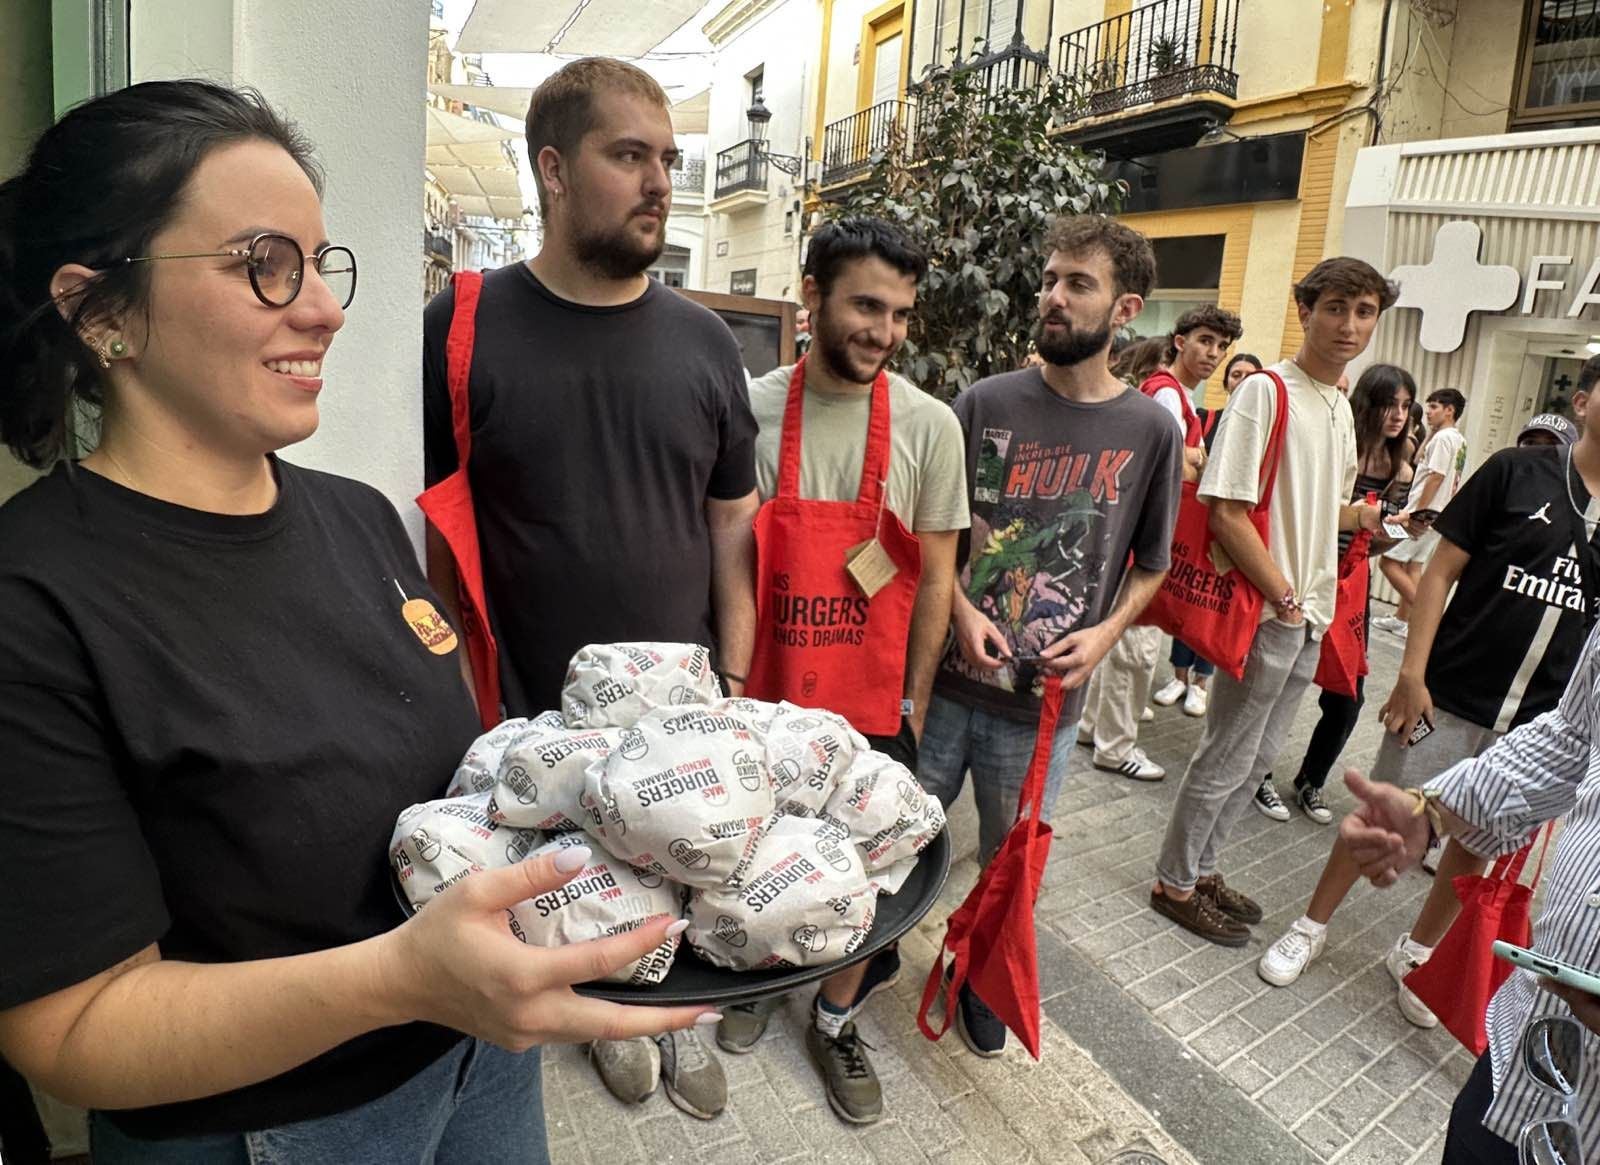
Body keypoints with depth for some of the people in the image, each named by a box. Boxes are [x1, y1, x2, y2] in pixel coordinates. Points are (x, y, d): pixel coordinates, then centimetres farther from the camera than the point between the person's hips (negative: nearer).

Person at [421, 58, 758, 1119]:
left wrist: (735, 687, 2)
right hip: (536, 713, -2)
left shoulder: (705, 342, 0)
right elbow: (422, 523, -4)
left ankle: (680, 1016, 47)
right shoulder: (464, 329, -9)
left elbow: (733, 523, 4)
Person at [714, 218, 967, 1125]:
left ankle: (836, 1021, 38)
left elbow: (935, 575, -2)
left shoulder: (929, 424, -8)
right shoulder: (751, 409, -6)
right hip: (765, 687, 1)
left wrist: (914, 701, -1)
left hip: (872, 697, 0)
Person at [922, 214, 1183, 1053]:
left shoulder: (1150, 430, -3)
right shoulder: (984, 404, -4)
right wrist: (960, 611, -12)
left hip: (1044, 699, 0)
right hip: (947, 678, 0)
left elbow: (1151, 563, 8)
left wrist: (1104, 634, -8)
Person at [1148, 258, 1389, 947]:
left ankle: (1201, 869, 32)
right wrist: (1283, 597, -15)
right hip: (1265, 613, -8)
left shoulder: (1341, 407, 12)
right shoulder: (1266, 392, -14)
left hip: (1310, 616, 9)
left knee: (1256, 759, 17)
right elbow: (1227, 512, -20)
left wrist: (1365, 517, 5)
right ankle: (1174, 883, 19)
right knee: (1226, 759, 2)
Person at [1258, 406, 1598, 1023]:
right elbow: (1442, 571, -5)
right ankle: (1310, 927, 26)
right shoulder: (1517, 471, -6)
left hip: (1536, 722, 3)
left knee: (1478, 844, 15)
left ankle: (1415, 953, 36)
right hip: (1449, 697, -3)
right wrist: (1412, 674, -11)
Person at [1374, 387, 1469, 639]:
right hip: (1437, 514, 10)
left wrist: (1417, 512, -20)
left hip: (1425, 513, -10)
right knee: (1413, 566, 13)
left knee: (1389, 562, -8)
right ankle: (1401, 618, 19)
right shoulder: (1459, 440, 16)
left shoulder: (1444, 437, -15)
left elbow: (1436, 477, -21)